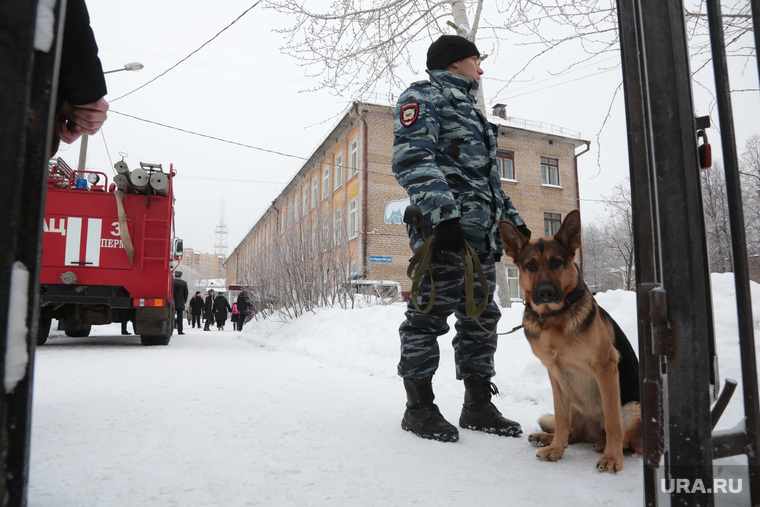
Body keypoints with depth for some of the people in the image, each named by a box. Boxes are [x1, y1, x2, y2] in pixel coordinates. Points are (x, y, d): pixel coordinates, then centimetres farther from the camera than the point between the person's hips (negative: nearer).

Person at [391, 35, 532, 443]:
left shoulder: (471, 111, 33)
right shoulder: (423, 97, 4)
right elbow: (412, 158, -13)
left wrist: (513, 220, 24)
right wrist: (442, 212, -24)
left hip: (482, 232, 9)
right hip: (442, 227, -9)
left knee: (480, 318, 7)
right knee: (430, 314, -8)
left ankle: (478, 405, 16)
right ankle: (419, 408, 3)